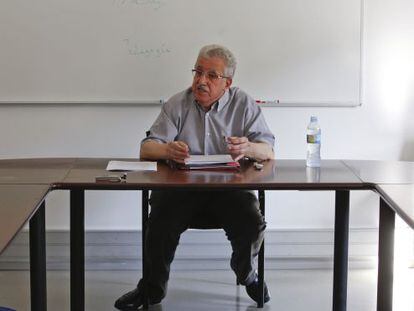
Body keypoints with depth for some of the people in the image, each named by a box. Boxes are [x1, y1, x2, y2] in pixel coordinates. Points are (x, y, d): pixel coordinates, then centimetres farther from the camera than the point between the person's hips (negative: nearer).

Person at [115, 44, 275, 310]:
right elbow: (147, 149, -3)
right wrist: (167, 150, -29)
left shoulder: (244, 104, 4)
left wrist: (248, 149, -27)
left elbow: (268, 151, -1)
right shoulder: (178, 104, 4)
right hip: (181, 186, 0)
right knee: (160, 224, -28)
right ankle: (154, 288, 0)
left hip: (229, 186, 0)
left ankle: (246, 273, 11)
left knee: (253, 225, -25)